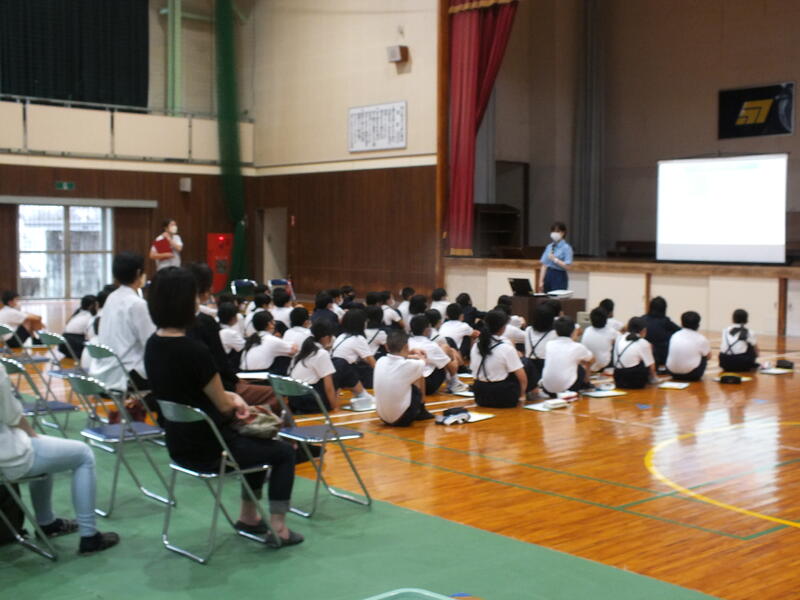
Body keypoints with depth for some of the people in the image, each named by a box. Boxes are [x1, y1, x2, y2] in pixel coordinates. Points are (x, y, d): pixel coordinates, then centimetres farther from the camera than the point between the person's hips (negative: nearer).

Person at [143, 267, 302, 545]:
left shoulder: (153, 345, -1)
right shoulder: (194, 351, -28)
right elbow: (224, 406, -15)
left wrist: (230, 397, 1)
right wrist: (234, 401, 7)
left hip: (179, 444, 8)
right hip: (206, 449, -8)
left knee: (258, 441, 30)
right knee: (284, 452, 14)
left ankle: (248, 516, 37)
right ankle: (277, 528, 15)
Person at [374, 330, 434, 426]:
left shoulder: (380, 361, -6)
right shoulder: (409, 365, -19)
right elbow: (422, 363, 7)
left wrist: (408, 356, 29)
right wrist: (421, 357, 29)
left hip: (382, 417, 5)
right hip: (402, 419, -5)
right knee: (419, 376, 12)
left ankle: (420, 411, 37)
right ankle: (421, 412, 30)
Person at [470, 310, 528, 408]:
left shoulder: (476, 346, 2)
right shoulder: (507, 348, -15)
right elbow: (522, 377, -12)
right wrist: (522, 395, 6)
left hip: (480, 397, 6)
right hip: (503, 398, -5)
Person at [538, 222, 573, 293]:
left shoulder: (566, 248, -5)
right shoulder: (549, 247, 11)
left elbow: (567, 266, -12)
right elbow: (544, 265, 9)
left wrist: (555, 259, -16)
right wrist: (541, 281, 3)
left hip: (559, 277, -5)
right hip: (548, 276, 5)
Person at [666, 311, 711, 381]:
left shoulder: (675, 335, 5)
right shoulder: (701, 338, -5)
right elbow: (708, 356, 9)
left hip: (672, 372, 4)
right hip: (691, 374, -4)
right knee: (704, 357, 22)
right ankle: (696, 377, 17)